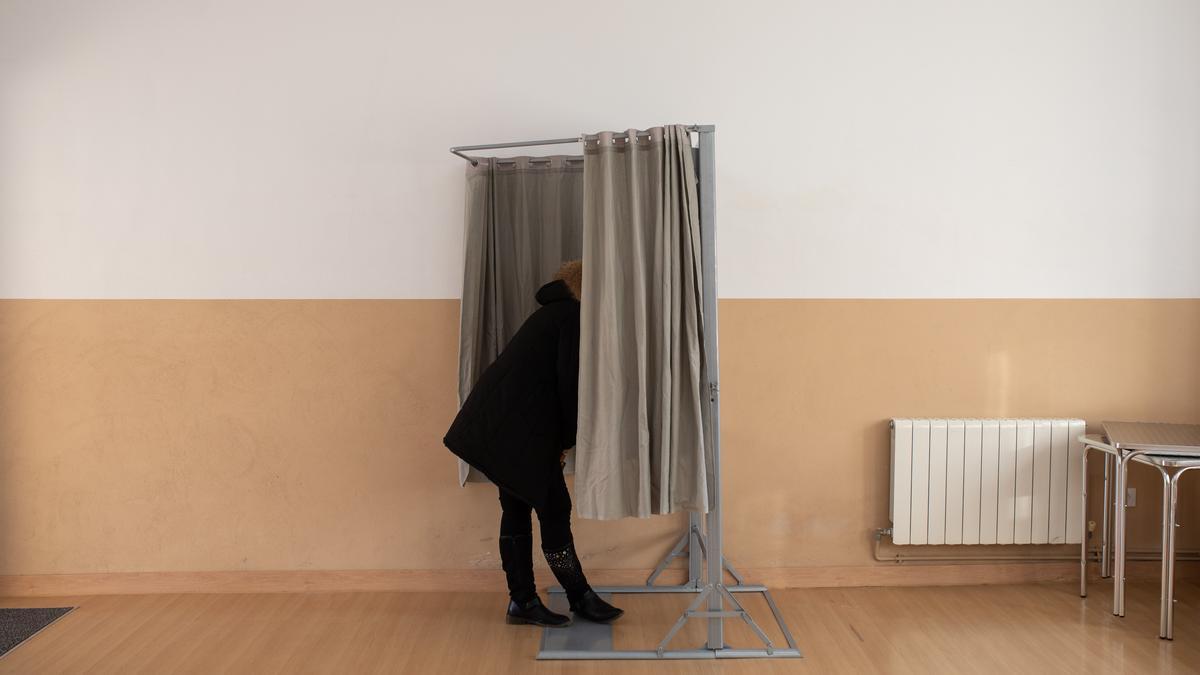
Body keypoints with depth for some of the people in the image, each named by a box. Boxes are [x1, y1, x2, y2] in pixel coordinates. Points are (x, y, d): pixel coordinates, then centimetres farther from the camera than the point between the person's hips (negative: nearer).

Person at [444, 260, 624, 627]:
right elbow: (570, 386, -12)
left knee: (517, 508, 12)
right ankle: (581, 599, 11)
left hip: (497, 423, 10)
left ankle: (522, 602, 18)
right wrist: (567, 440, -2)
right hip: (516, 429, -10)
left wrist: (561, 439, 15)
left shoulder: (553, 312, 22)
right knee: (554, 509, 0)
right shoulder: (574, 317, -6)